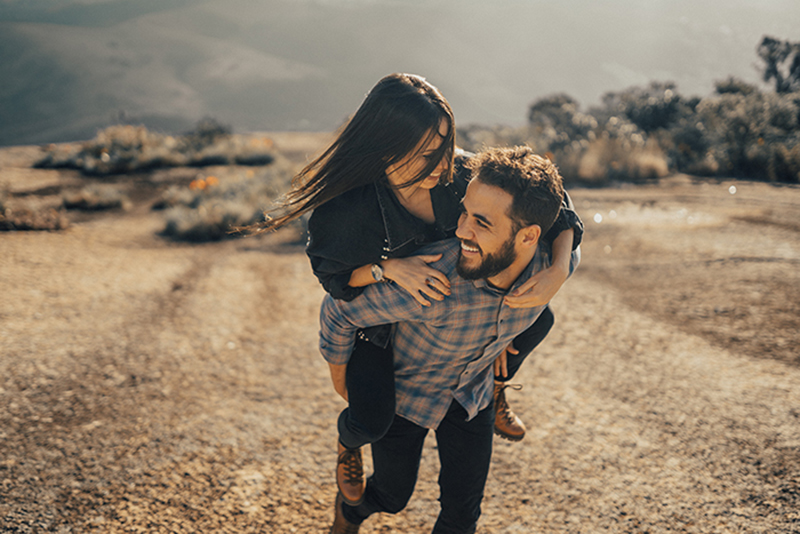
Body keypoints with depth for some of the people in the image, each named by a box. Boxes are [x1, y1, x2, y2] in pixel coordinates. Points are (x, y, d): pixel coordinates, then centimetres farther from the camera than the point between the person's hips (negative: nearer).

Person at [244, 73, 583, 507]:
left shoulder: (461, 174, -28)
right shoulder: (346, 212, -37)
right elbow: (335, 278, -18)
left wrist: (558, 270, -38)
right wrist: (388, 268, -39)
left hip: (445, 296, 4)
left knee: (537, 321, 1)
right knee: (372, 421, -21)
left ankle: (492, 390, 35)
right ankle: (348, 443, 22)